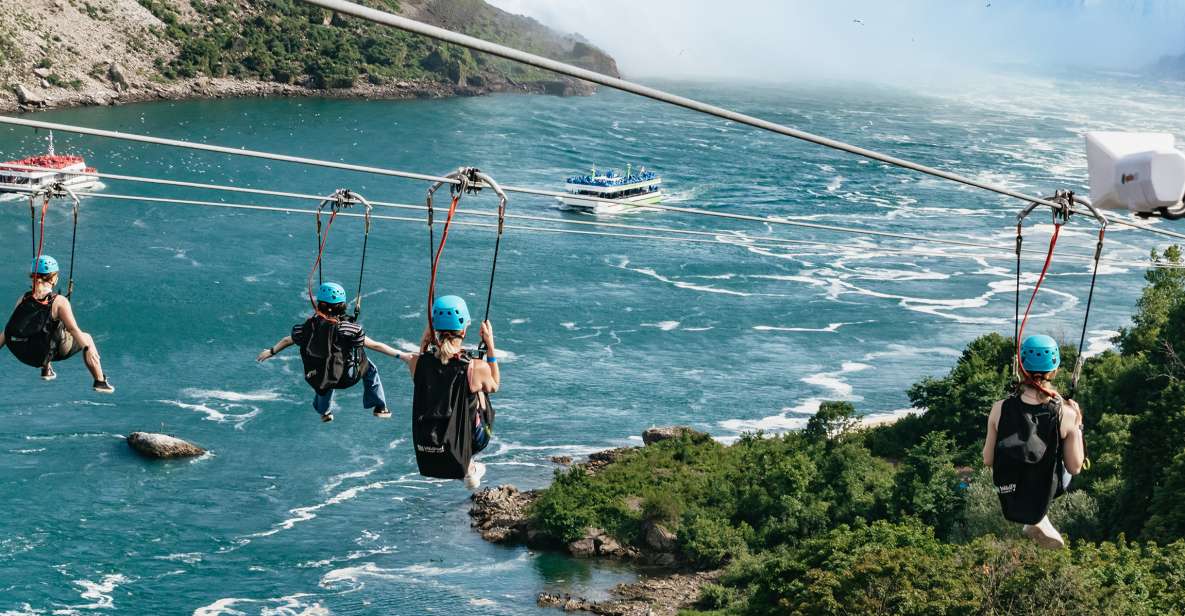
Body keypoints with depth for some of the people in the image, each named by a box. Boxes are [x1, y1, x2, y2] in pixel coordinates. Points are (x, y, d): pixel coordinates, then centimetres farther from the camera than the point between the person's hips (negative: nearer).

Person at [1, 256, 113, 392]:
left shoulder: (23, 299, 2)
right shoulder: (59, 302, -11)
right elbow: (73, 329, -22)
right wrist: (88, 348, -28)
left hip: (22, 355, 5)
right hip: (45, 354, -5)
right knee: (86, 338, 18)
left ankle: (46, 370, 43)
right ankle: (100, 382, 20)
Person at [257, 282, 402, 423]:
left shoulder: (308, 326, -11)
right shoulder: (347, 329, -25)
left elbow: (287, 340, 7)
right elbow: (375, 345, -21)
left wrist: (271, 351, 26)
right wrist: (400, 354, -14)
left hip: (317, 380, 4)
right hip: (345, 378, -4)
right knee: (369, 369, 24)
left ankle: (324, 412, 58)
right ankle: (379, 407, 29)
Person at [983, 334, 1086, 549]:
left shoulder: (1000, 409, -21)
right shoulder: (1066, 414, -25)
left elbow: (988, 460, -8)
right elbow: (1075, 468, -13)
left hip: (1007, 495, 0)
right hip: (1048, 491, 0)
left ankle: (1038, 522, 24)